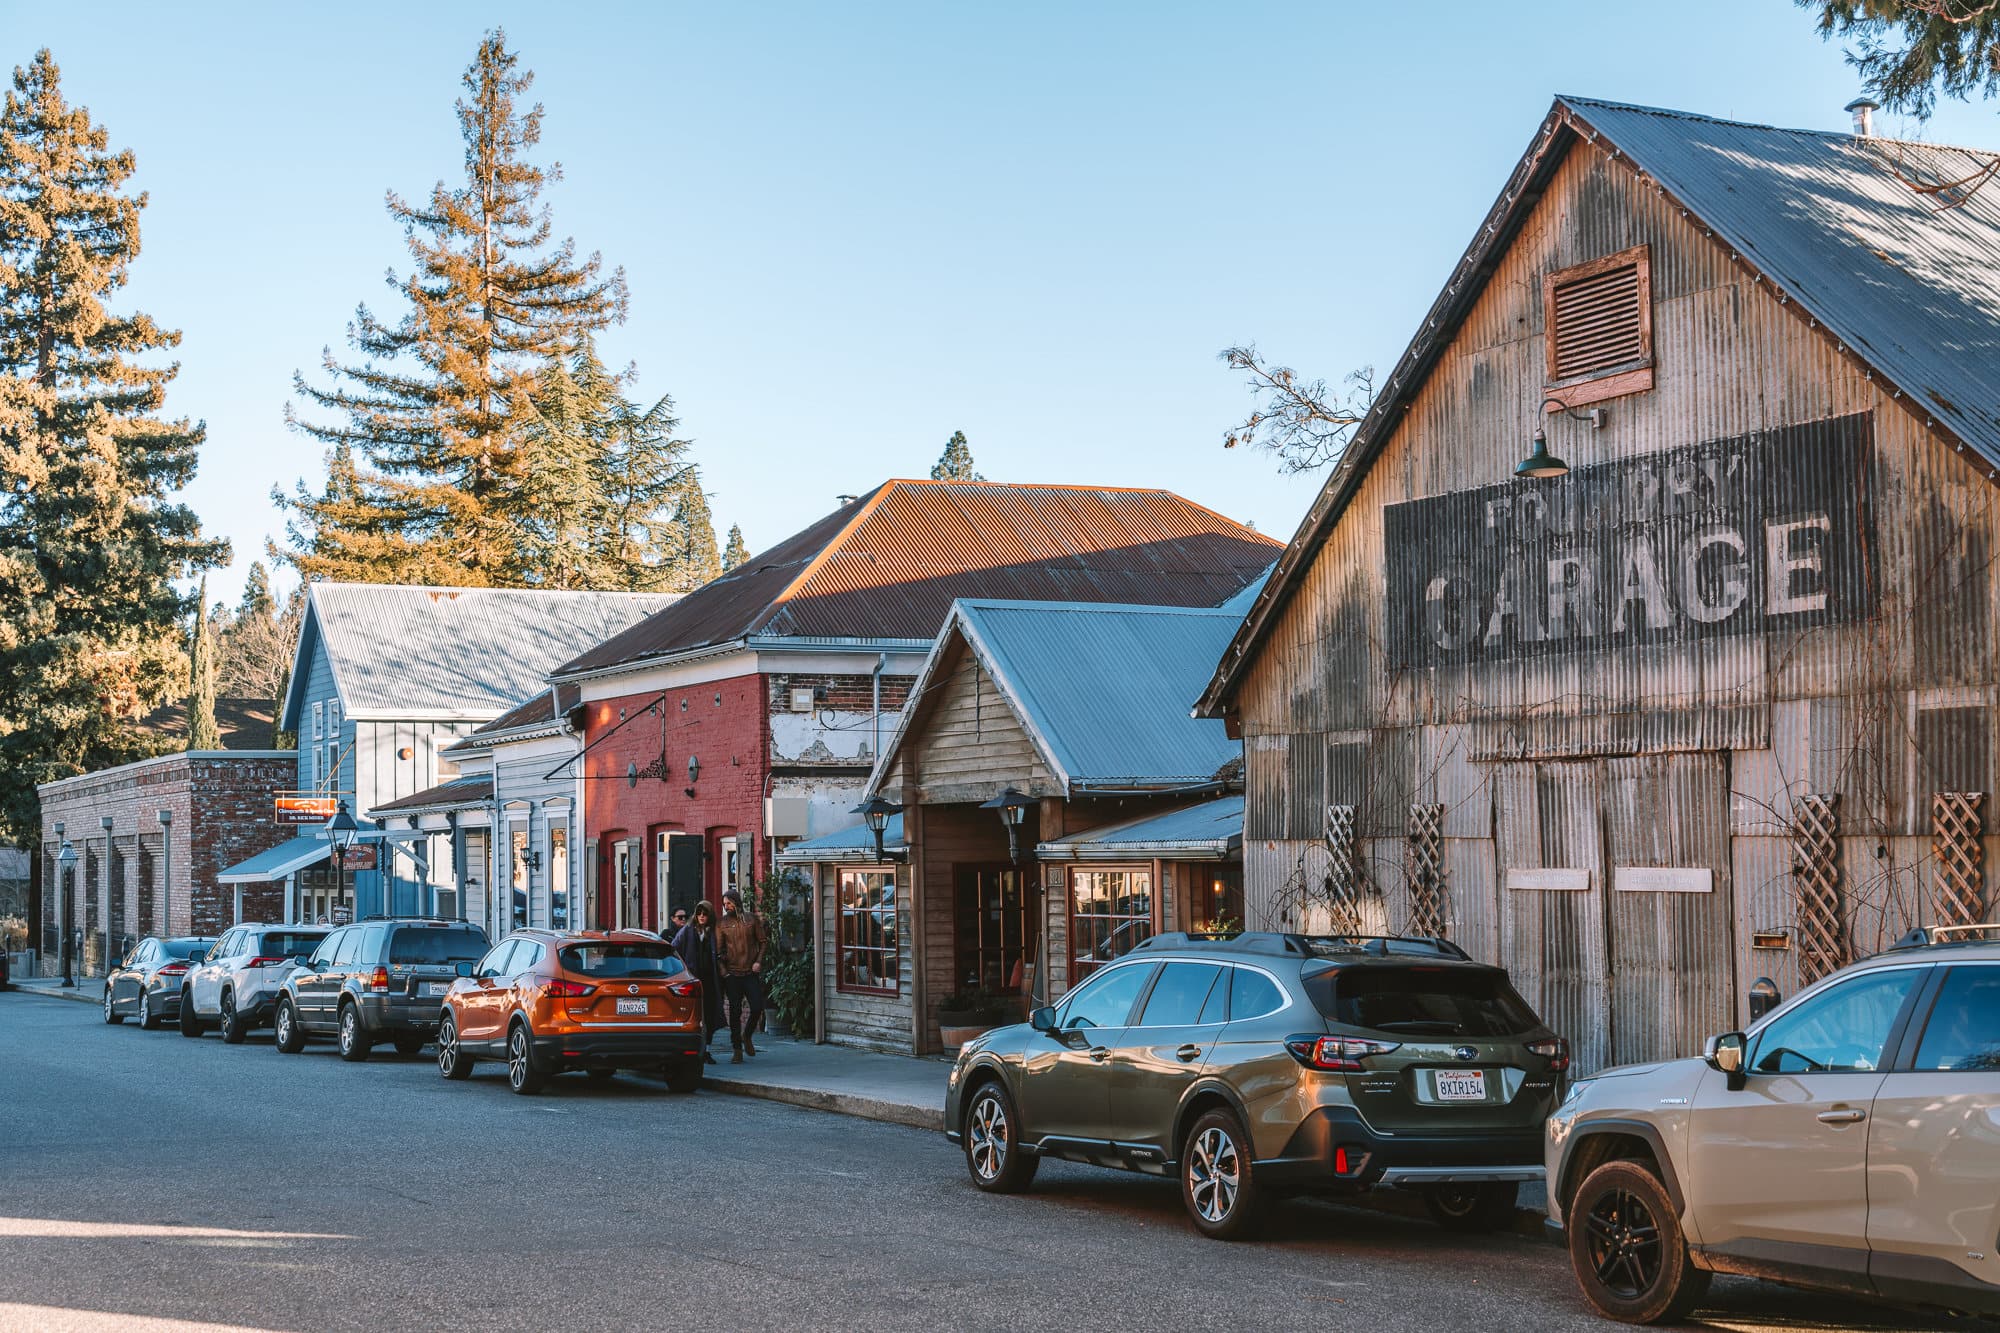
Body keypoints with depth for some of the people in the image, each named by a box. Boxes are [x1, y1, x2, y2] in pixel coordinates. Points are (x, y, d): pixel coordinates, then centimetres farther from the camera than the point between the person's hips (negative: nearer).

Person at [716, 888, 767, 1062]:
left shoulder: (752, 920, 4)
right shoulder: (722, 923, 3)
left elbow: (762, 942, 8)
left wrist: (758, 961, -5)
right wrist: (722, 970, -9)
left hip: (751, 973, 0)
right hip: (732, 974, 0)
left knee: (757, 1008, -5)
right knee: (735, 1012, 2)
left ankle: (747, 1035, 23)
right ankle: (737, 1050, 9)